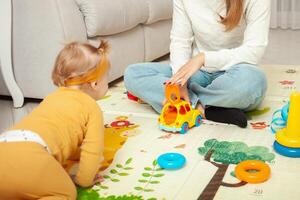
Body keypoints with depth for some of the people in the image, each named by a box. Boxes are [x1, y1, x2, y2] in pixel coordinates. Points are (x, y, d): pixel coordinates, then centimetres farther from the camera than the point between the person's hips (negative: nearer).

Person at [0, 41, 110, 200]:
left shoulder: (54, 97, 33)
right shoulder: (92, 107, 11)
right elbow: (93, 149, 5)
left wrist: (79, 155, 49)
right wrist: (84, 180, 18)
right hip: (28, 154, -8)